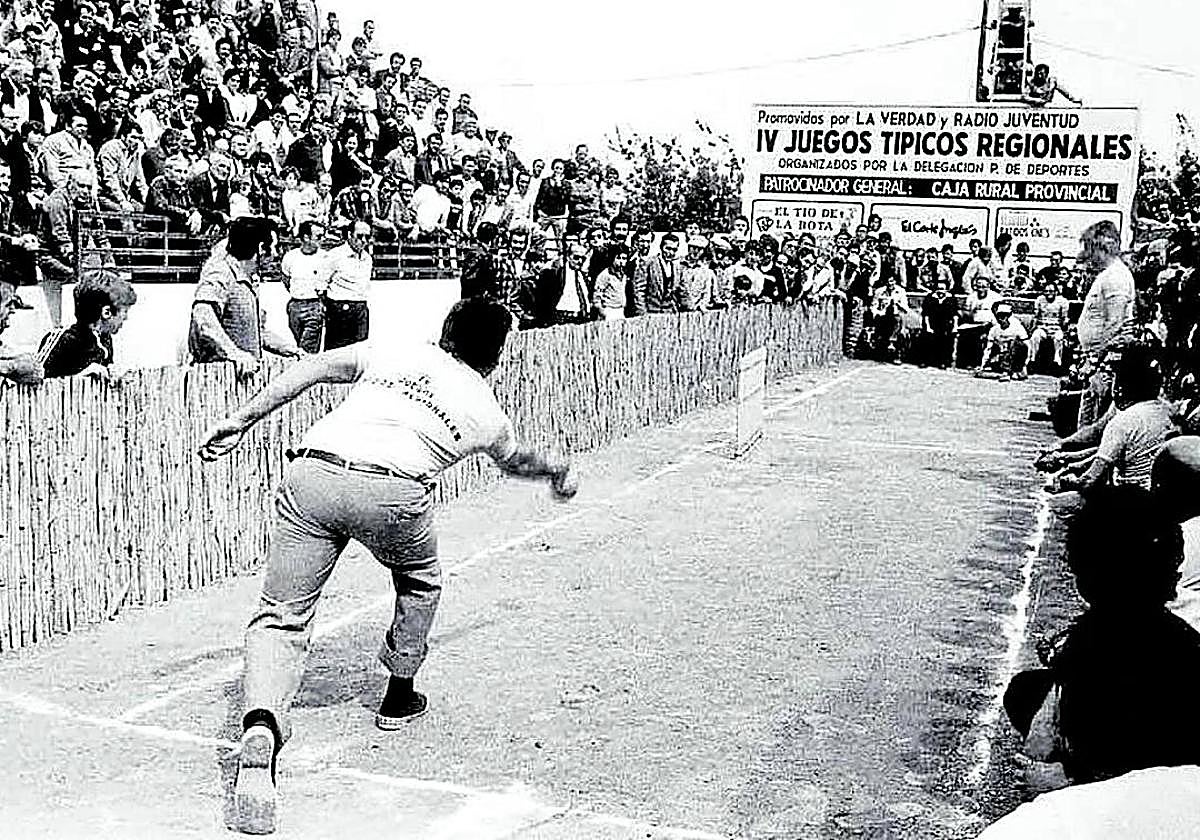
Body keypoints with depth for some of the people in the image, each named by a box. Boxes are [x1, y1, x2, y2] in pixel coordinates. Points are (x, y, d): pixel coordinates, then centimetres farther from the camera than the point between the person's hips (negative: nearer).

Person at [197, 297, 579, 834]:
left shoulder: (392, 355, 29)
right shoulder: (488, 412, 26)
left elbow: (313, 367, 15)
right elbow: (516, 462, 48)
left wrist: (242, 420, 14)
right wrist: (559, 470, 69)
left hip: (312, 474, 1)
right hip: (394, 490, -1)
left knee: (282, 617, 3)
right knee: (419, 583, 31)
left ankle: (260, 722, -23)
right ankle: (398, 697, 41)